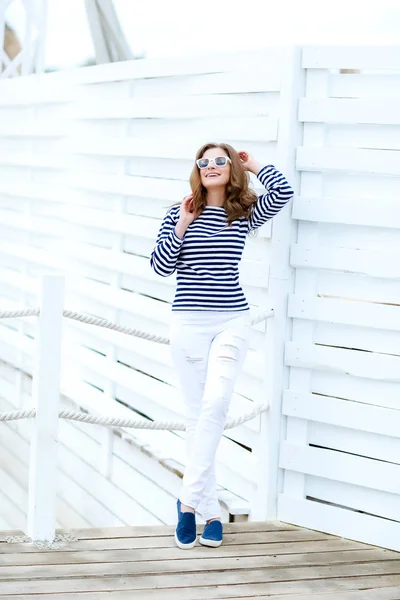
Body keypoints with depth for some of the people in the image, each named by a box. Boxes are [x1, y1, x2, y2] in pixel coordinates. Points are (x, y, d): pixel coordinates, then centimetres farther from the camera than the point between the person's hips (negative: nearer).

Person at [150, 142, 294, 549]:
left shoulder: (245, 215, 6)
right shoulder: (179, 214, 5)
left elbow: (283, 192, -11)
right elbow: (160, 267, 1)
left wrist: (253, 166, 4)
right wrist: (181, 227, -8)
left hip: (232, 321, 0)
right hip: (189, 322, 0)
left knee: (215, 403, -18)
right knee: (197, 411, 2)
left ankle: (189, 500, -13)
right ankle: (209, 510, 7)